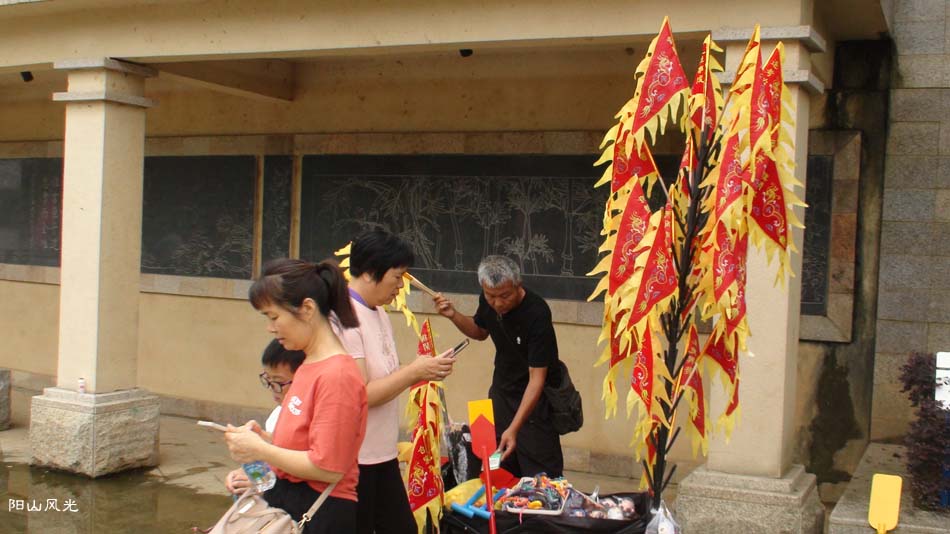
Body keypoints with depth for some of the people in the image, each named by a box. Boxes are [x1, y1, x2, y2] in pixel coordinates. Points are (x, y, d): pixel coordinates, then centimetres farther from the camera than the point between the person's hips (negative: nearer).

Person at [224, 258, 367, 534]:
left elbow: (327, 467, -20)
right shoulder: (309, 366, 7)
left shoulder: (337, 375, -19)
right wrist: (263, 438, 0)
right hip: (284, 499, 8)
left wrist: (259, 449, -12)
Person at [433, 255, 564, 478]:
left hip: (535, 398, -6)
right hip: (502, 388, 6)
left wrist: (514, 428, -34)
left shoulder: (537, 314, -28)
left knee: (542, 474, -5)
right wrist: (453, 315, -4)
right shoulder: (488, 301, -8)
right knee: (500, 466, 10)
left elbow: (537, 378, -29)